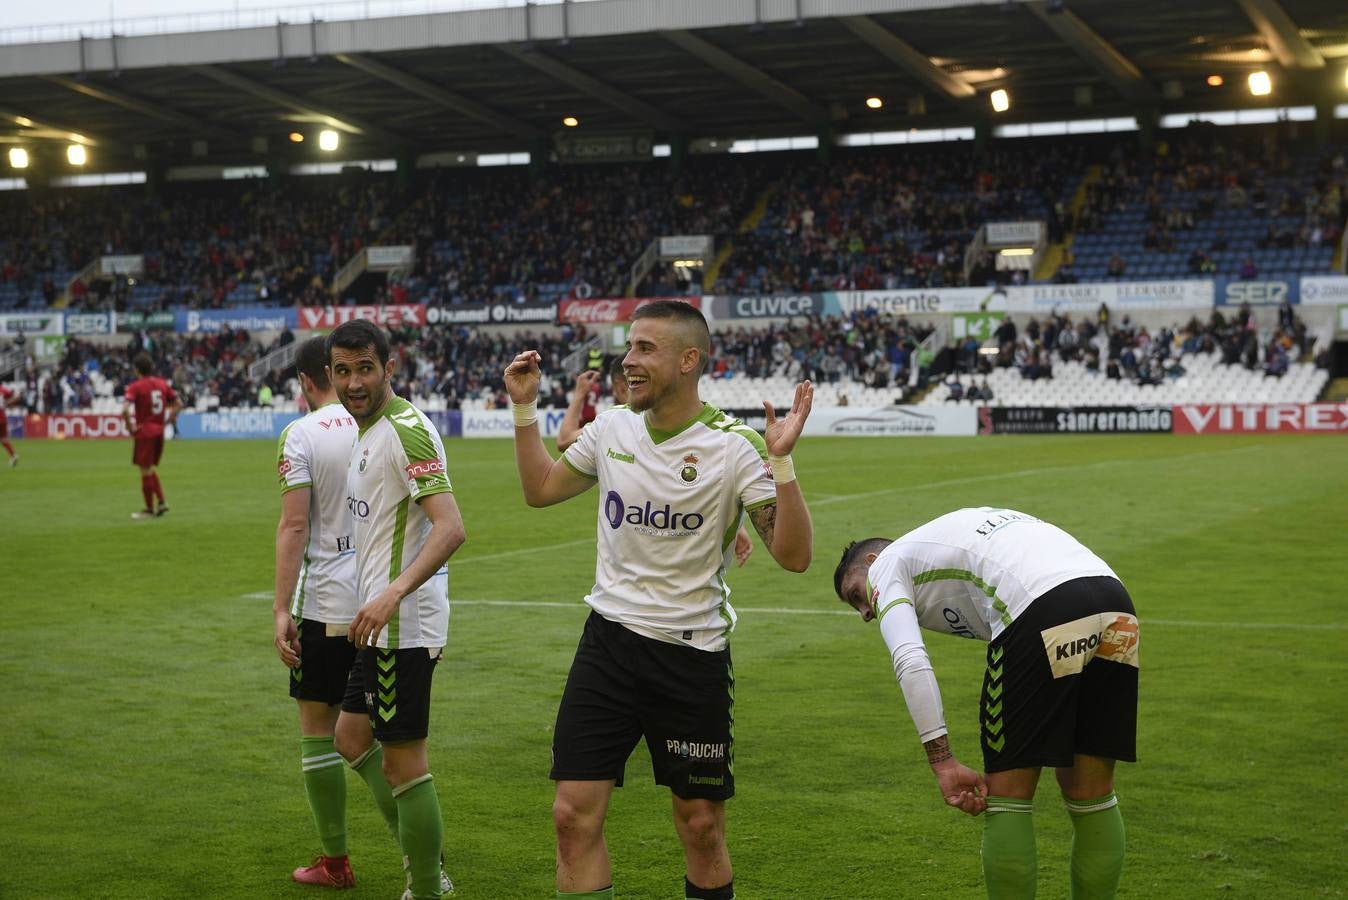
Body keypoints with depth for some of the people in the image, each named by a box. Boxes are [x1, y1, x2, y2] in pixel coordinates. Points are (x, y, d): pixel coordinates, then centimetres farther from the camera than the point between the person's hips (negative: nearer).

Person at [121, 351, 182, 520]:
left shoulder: (135, 387, -11)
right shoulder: (162, 384, 7)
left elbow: (125, 410, -24)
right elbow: (178, 404, 9)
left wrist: (130, 427, -12)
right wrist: (168, 420, 10)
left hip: (144, 432, -6)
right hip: (159, 432, 6)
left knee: (145, 471, 3)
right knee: (149, 469, 20)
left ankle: (149, 509, 9)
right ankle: (162, 502, 13)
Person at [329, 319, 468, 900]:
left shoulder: (405, 429, -17)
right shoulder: (366, 431, 13)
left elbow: (450, 528, -27)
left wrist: (392, 595, -37)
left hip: (401, 624, -11)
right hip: (377, 622, 11)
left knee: (405, 763, -5)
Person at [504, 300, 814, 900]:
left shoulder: (733, 446, -11)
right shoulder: (611, 428, 3)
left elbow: (792, 554, -17)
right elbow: (540, 489, 20)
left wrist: (781, 460, -27)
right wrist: (524, 407, 12)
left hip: (692, 655, -3)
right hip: (609, 641, 4)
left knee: (701, 826, 6)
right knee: (574, 814, -3)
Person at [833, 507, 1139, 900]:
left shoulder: (887, 565, 17)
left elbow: (909, 661, -2)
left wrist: (943, 762, -4)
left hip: (1045, 614, -7)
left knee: (1008, 798, 6)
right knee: (1091, 796, 16)